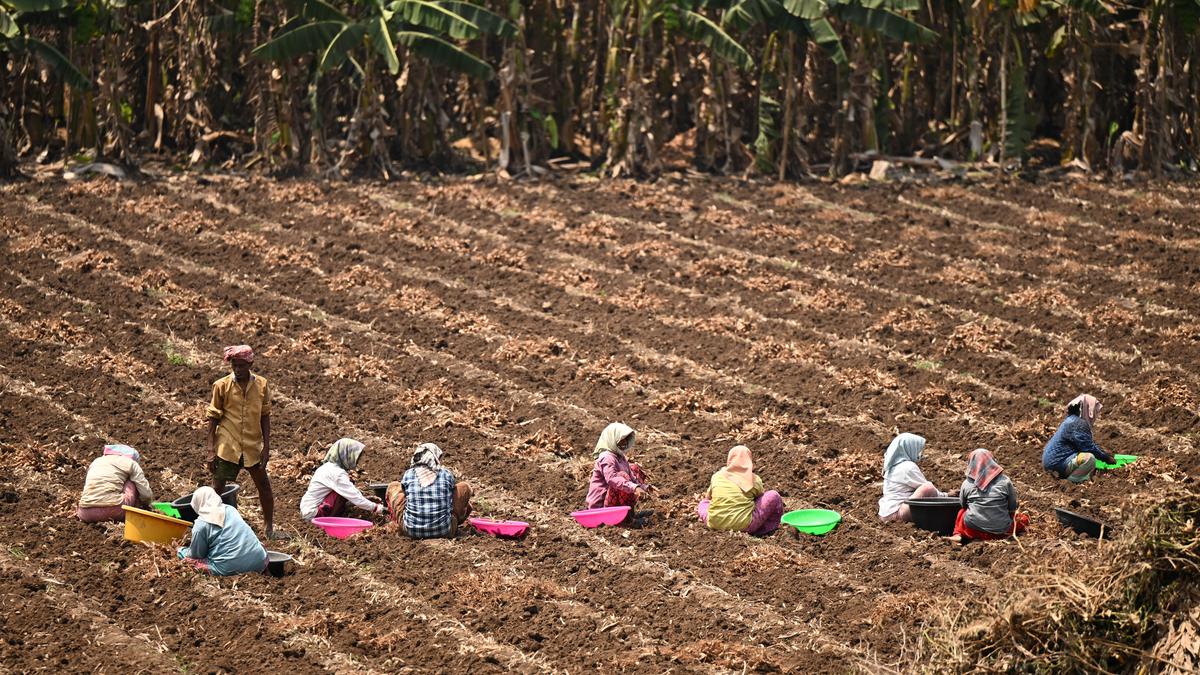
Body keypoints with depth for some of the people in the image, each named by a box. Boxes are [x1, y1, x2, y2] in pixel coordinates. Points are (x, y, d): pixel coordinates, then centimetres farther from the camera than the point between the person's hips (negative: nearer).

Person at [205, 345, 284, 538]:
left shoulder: (261, 385, -1)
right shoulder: (222, 386, -7)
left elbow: (265, 417, 4)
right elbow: (213, 418, -2)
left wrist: (266, 446, 0)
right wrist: (211, 450, -6)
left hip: (253, 446, 2)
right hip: (227, 447, -2)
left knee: (264, 486, 10)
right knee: (217, 489, 0)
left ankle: (270, 529, 23)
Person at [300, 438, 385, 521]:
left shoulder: (329, 466, 10)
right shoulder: (337, 473, -20)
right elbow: (354, 497, -19)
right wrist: (374, 508, -10)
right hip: (312, 513, -9)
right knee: (342, 493, -17)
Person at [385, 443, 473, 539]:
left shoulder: (408, 475, 2)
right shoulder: (446, 474, 1)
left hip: (411, 531, 1)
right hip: (444, 532, -1)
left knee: (393, 486, 22)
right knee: (465, 487, 18)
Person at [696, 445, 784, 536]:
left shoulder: (717, 476, 10)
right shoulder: (754, 480, 3)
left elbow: (708, 497, 27)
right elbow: (760, 497, 20)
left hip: (715, 524, 3)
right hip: (744, 525, -3)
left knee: (703, 502, 35)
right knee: (773, 496, 9)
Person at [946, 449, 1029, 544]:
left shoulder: (967, 484, -2)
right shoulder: (1005, 481, -5)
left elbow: (963, 504, 13)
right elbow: (1012, 507, 4)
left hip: (973, 530, 0)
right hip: (1001, 531, 0)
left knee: (961, 512, 31)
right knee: (1024, 519, 24)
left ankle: (958, 535, 11)